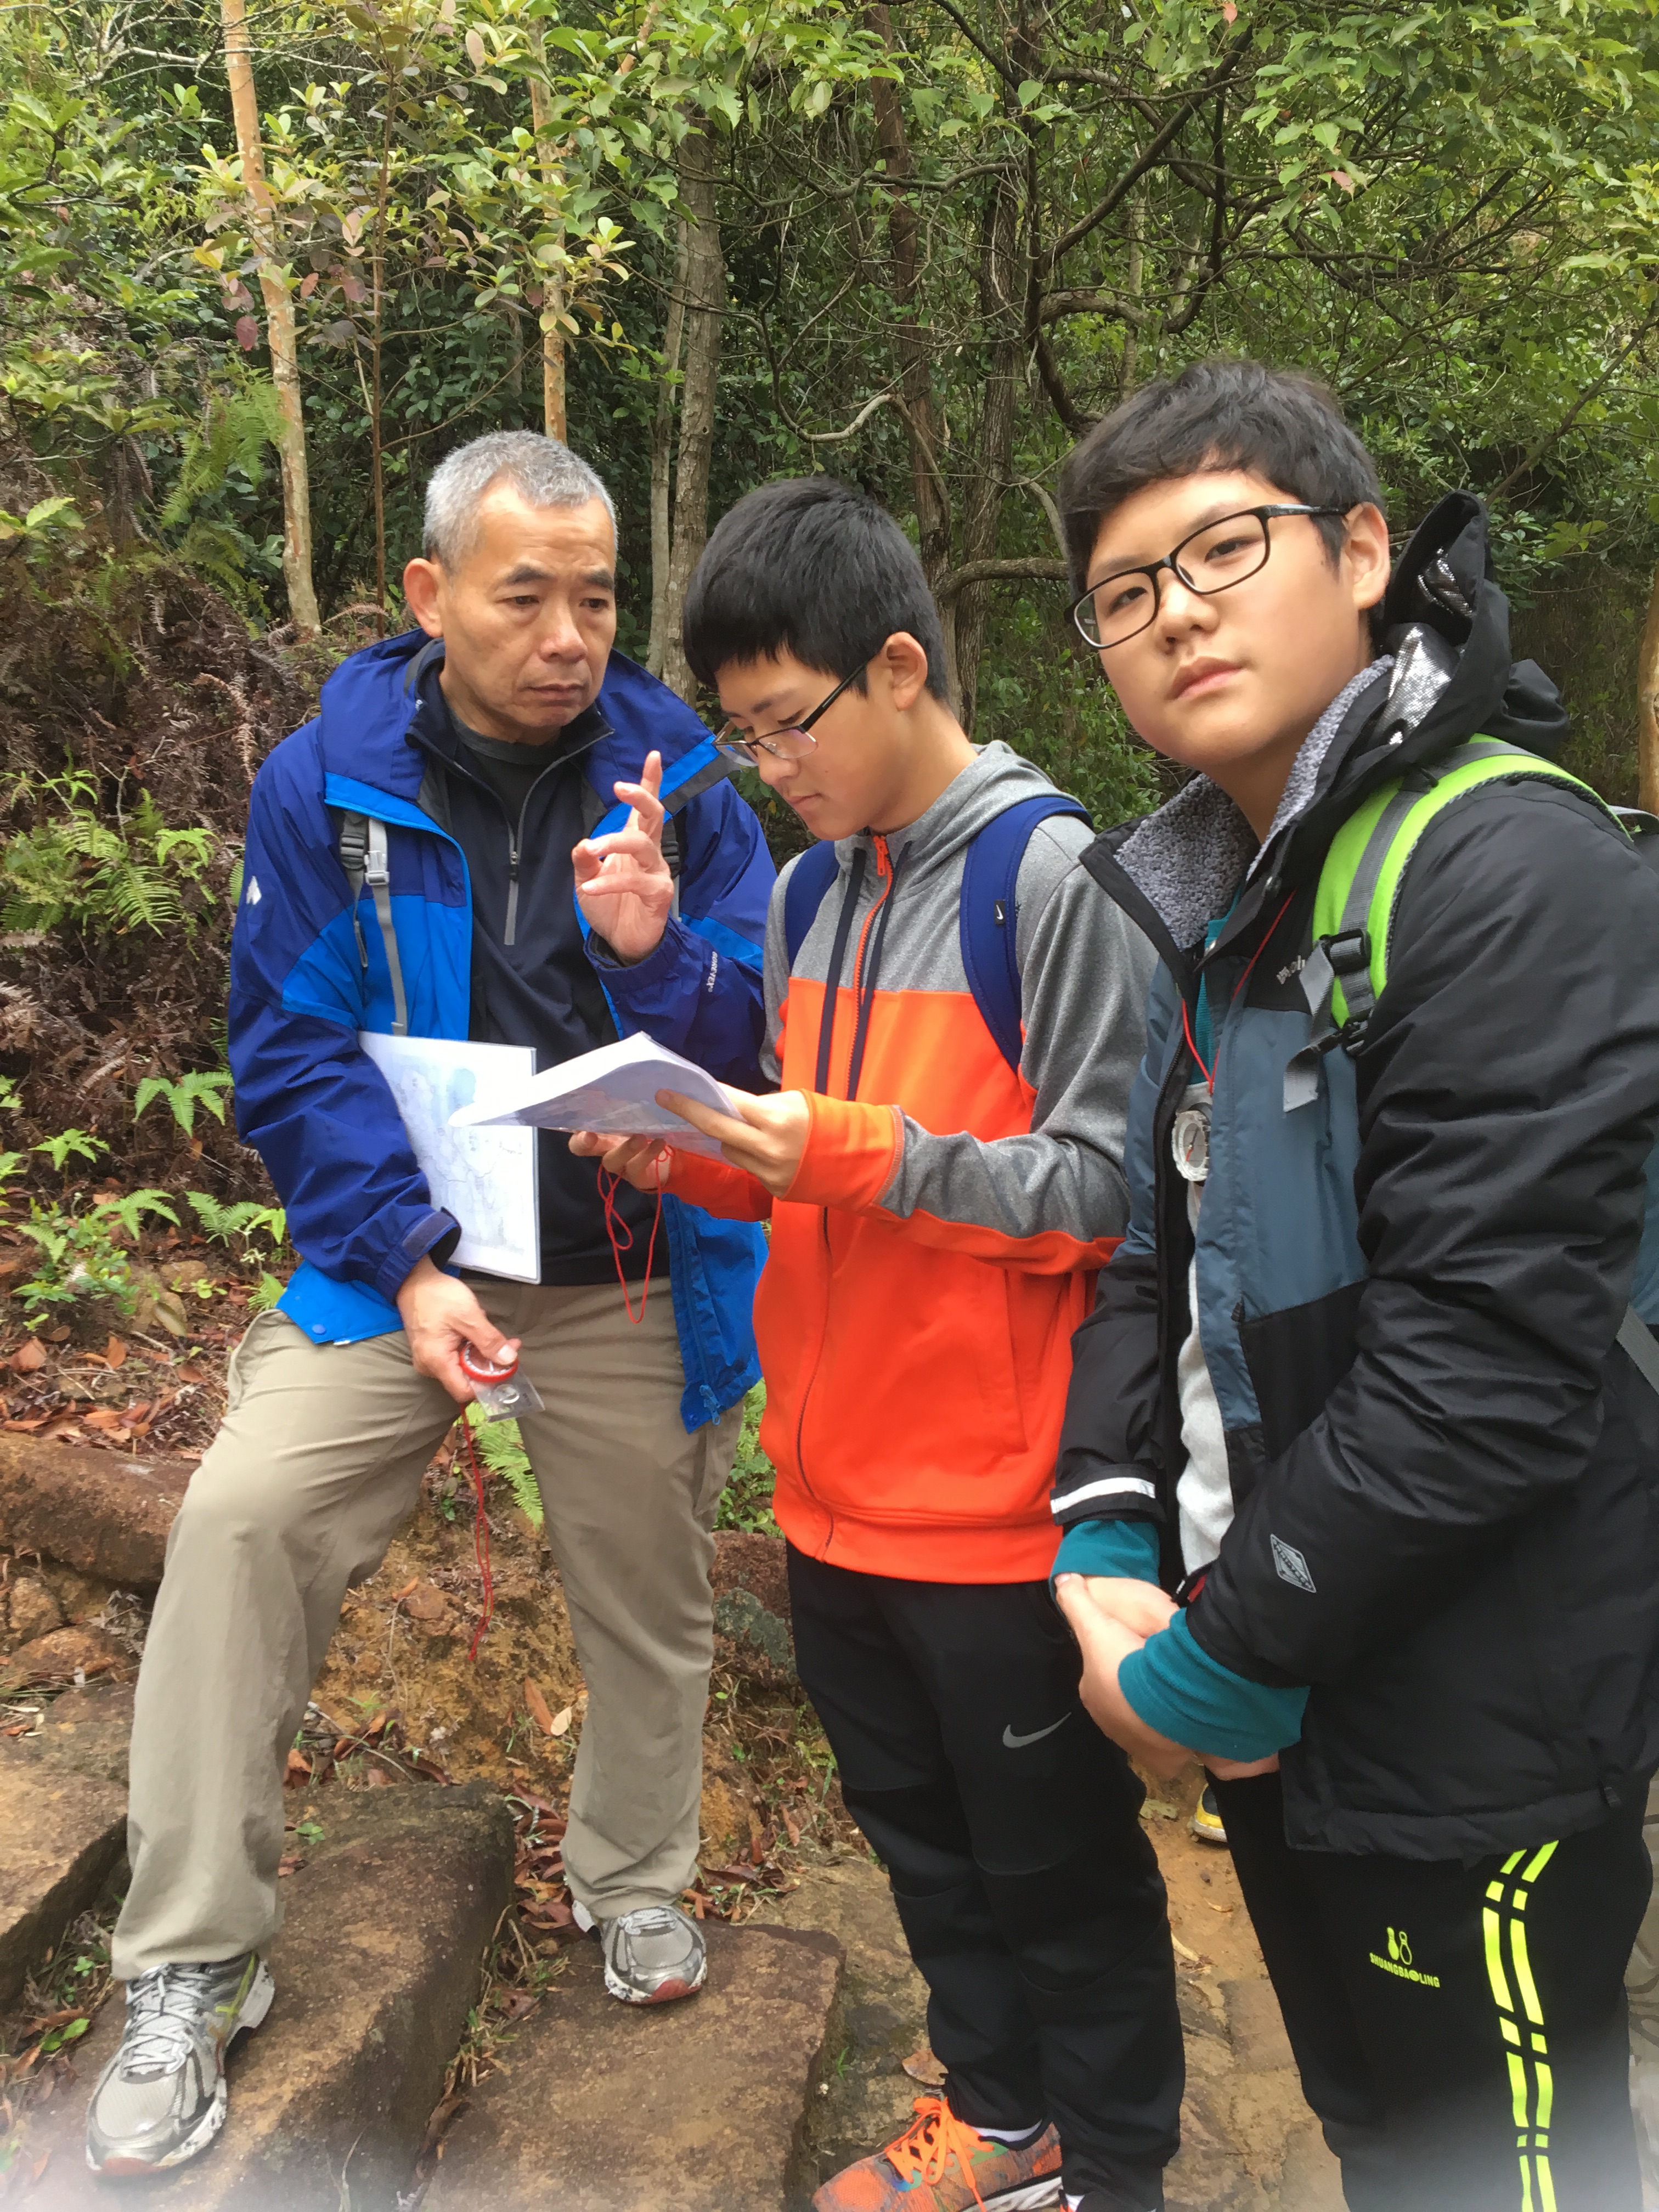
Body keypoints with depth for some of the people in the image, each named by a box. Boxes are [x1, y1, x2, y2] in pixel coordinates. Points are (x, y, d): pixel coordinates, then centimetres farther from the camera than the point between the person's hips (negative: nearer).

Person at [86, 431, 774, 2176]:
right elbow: (292, 1053, -9)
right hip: (406, 1257, 0)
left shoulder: (678, 779, -8)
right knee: (241, 1519, -16)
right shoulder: (326, 783, -8)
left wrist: (659, 951, -30)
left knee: (648, 1588, 13)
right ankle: (189, 1977, 4)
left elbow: (767, 1047, -8)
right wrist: (410, 1268, -21)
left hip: (637, 1281, 1)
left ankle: (634, 1883, 43)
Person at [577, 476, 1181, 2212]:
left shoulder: (1055, 874, -15)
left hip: (995, 1498, -7)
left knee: (1056, 1863, 13)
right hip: (835, 1485, 7)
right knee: (918, 1836, 23)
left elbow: (1111, 1187, -17)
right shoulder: (803, 897, 8)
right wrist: (696, 1157, -5)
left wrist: (858, 1151, -24)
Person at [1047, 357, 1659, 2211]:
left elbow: (1485, 1369, -25)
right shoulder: (1202, 892, 7)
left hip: (1469, 1744, -7)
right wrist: (1103, 1541, -5)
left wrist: (1216, 1656, -16)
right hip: (1284, 1702, 8)